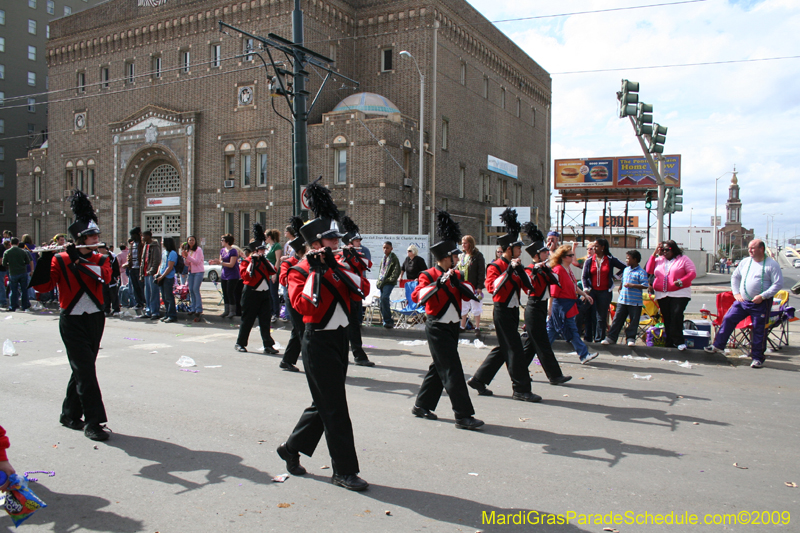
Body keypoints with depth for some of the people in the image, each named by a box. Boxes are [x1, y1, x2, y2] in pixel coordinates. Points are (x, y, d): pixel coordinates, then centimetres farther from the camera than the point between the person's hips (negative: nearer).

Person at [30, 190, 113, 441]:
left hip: (95, 319, 5)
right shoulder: (61, 260, -5)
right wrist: (46, 257, -25)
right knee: (85, 370, -9)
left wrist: (79, 261, -23)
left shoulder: (101, 259, 6)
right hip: (72, 322, -5)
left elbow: (105, 277, -14)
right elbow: (43, 286, -14)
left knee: (82, 369, 14)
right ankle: (93, 422, -5)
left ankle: (70, 414, 29)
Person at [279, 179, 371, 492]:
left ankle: (291, 449, 35)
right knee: (334, 406, -3)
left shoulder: (339, 264, 10)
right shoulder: (300, 271, -8)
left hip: (340, 339, 8)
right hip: (318, 342, -7)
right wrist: (316, 271, -22)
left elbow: (363, 291, 0)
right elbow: (303, 305, -23)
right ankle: (344, 470, 8)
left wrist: (341, 266, -11)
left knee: (324, 403, 17)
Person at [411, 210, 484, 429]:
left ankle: (421, 406, 28)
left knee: (438, 368, 15)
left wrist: (456, 281, -19)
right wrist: (439, 282, -34)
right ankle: (463, 416, -5)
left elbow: (471, 294, -2)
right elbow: (417, 296, -25)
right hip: (437, 329, -8)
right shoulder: (428, 276, -10)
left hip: (452, 327, 8)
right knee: (452, 370, -9)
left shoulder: (456, 275, 10)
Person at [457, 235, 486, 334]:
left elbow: (481, 272, -11)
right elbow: (457, 270, 13)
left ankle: (477, 327, 15)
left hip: (474, 287, -5)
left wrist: (480, 287, -15)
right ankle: (462, 326, 24)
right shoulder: (461, 256, 10)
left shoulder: (478, 255, -8)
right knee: (462, 307, 12)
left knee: (475, 307, 5)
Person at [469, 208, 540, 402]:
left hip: (513, 311, 9)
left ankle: (478, 380, 22)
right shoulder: (495, 266, -11)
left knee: (502, 349, 13)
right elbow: (493, 288, -26)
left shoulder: (514, 266, 13)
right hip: (502, 312, -9)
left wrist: (520, 269, -8)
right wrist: (509, 270, -27)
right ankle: (521, 389, 2)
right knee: (515, 349, -6)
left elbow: (528, 285, 7)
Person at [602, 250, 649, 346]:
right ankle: (611, 337, 6)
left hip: (635, 302, -5)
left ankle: (631, 338, 17)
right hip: (622, 300, 6)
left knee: (634, 321, 5)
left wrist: (632, 285, -21)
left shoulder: (641, 272, -9)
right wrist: (621, 288, 17)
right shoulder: (626, 270, 13)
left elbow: (645, 286, -16)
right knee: (617, 319, 4)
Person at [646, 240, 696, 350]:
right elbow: (649, 270, 3)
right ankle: (669, 343, 11)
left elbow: (692, 273, -2)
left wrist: (682, 281, -19)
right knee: (667, 319, 4)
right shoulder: (659, 260, 14)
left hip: (679, 293, -4)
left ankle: (678, 341, -13)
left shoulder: (683, 259, 4)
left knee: (676, 315, -19)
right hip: (662, 295, 4)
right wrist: (654, 254, 1)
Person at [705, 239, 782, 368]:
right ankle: (718, 345, 13)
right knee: (728, 319, 1)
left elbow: (778, 284, -11)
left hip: (761, 304, -5)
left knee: (759, 330, 2)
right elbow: (735, 277, 19)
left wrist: (762, 296, -18)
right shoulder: (745, 262, 8)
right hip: (743, 300, 5)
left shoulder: (772, 264, -7)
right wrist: (736, 293, 6)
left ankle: (757, 357, 13)